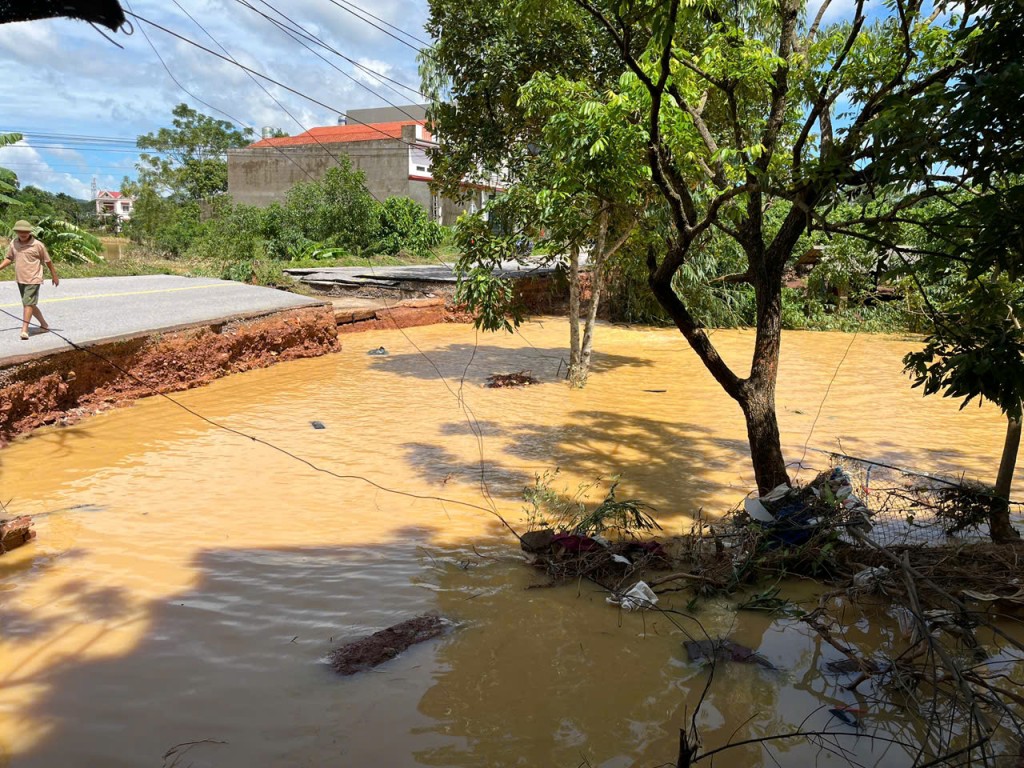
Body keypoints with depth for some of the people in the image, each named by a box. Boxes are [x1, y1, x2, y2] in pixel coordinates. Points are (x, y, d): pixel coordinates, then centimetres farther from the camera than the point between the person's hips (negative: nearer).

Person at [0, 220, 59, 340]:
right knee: (30, 304, 14)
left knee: (28, 303, -12)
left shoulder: (37, 245, -11)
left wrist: (54, 276, 5)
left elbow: (47, 261, -2)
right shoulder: (13, 243, 3)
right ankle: (44, 324, 29)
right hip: (20, 279, 6)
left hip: (33, 279, -6)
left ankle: (24, 330, -13)